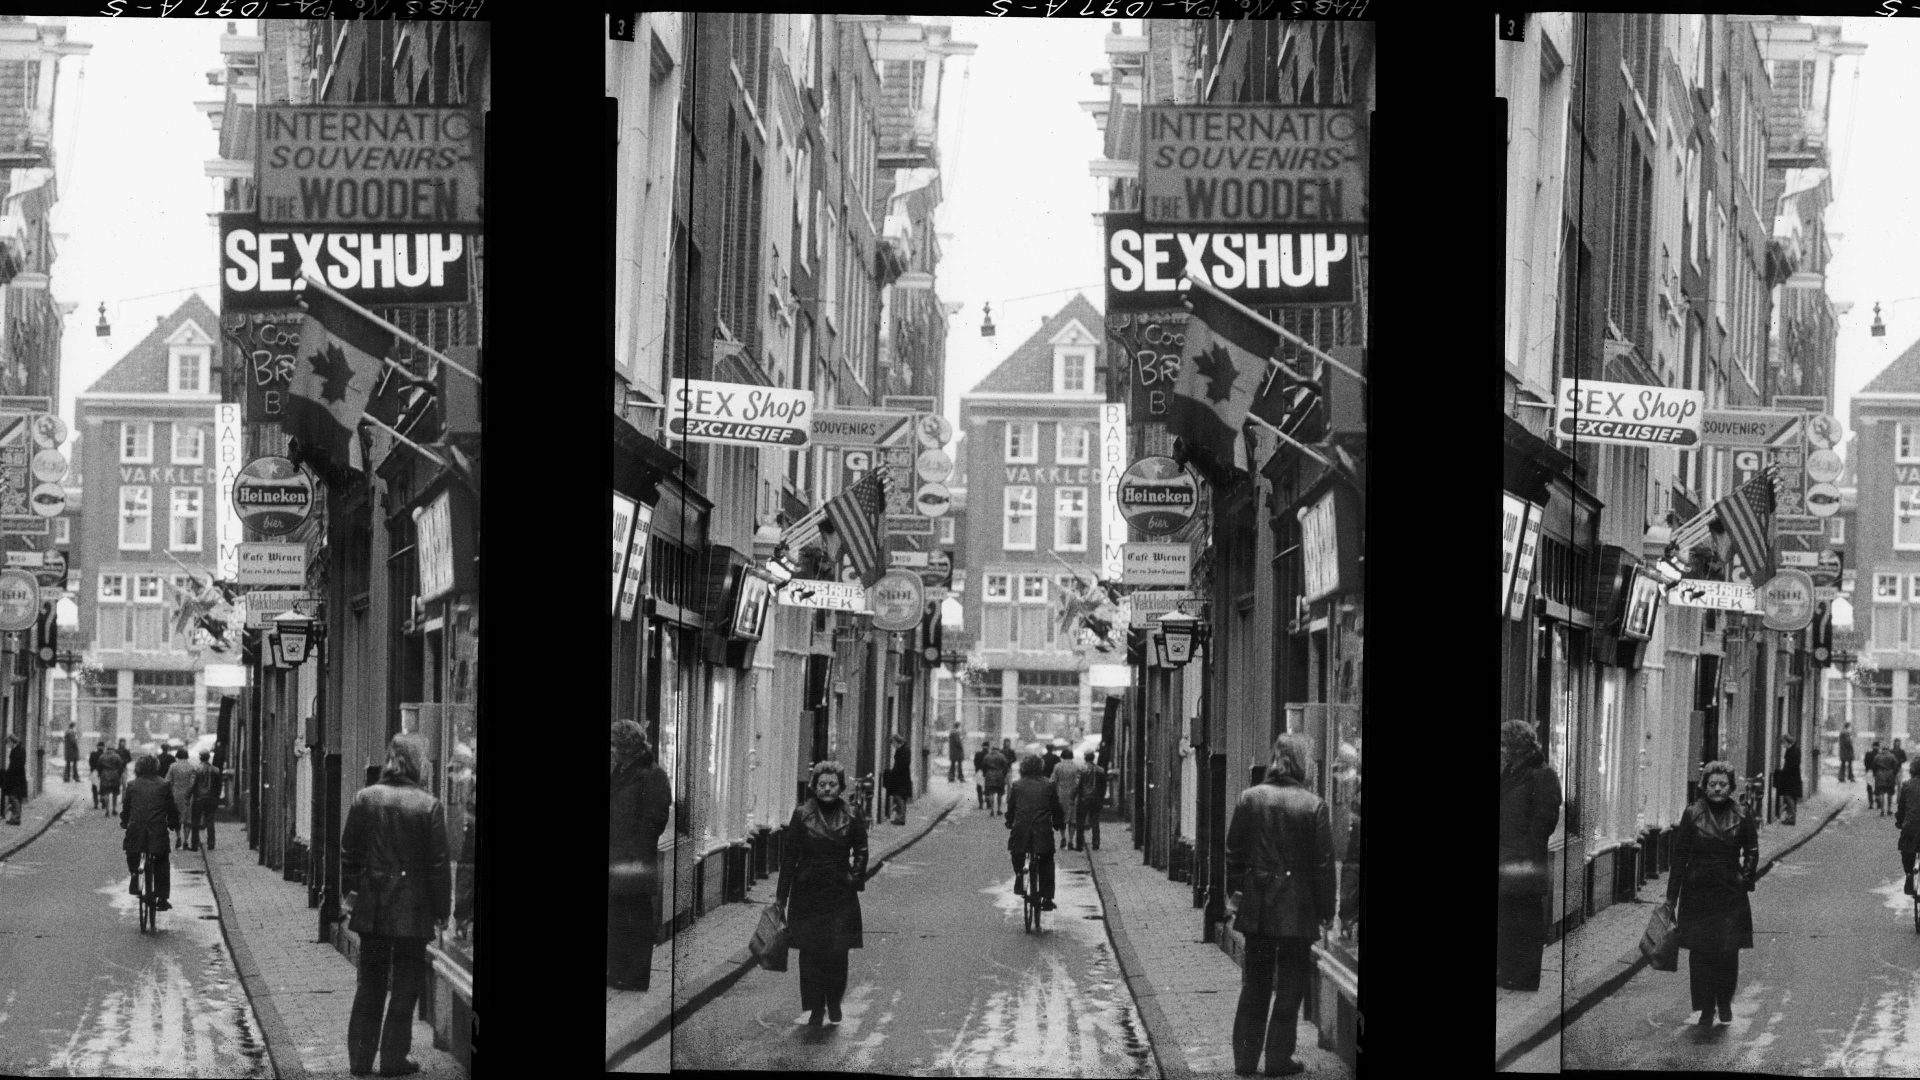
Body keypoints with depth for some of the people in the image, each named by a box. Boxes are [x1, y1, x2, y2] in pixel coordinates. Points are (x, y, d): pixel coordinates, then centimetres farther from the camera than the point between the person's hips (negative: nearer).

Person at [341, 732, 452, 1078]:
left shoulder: (365, 798, -2)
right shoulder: (428, 806, -12)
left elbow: (349, 851, 5)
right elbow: (439, 863, -9)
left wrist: (350, 889, 16)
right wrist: (442, 908, 0)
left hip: (372, 906, 4)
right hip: (412, 907, -4)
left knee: (370, 983, 14)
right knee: (405, 985, 6)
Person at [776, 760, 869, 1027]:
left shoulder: (852, 818, 1)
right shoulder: (802, 815, 1)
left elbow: (861, 853, 14)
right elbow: (789, 855, 2)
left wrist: (856, 879, 3)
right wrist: (781, 895, 0)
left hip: (840, 894, 0)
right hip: (807, 892, 0)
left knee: (837, 952, -5)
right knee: (810, 953, -1)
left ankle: (835, 1004, 13)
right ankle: (815, 1008, 7)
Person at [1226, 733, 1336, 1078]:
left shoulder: (1250, 798, -2)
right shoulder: (1314, 806, -12)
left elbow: (1234, 851, 4)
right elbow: (1323, 863, -9)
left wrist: (1234, 891, 14)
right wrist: (1326, 908, 0)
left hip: (1257, 907, 4)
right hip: (1297, 907, -4)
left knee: (1254, 983, 14)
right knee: (1290, 984, 6)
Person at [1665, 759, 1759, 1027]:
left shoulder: (1741, 818, 2)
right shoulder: (1692, 816, 1)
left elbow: (1752, 852, 15)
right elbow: (1680, 856, 2)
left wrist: (1745, 877, 2)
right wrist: (1671, 896, 1)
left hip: (1730, 894, 0)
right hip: (1697, 892, 0)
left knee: (1728, 952, -6)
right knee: (1700, 953, -1)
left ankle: (1725, 1002, 16)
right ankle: (1705, 1009, 8)